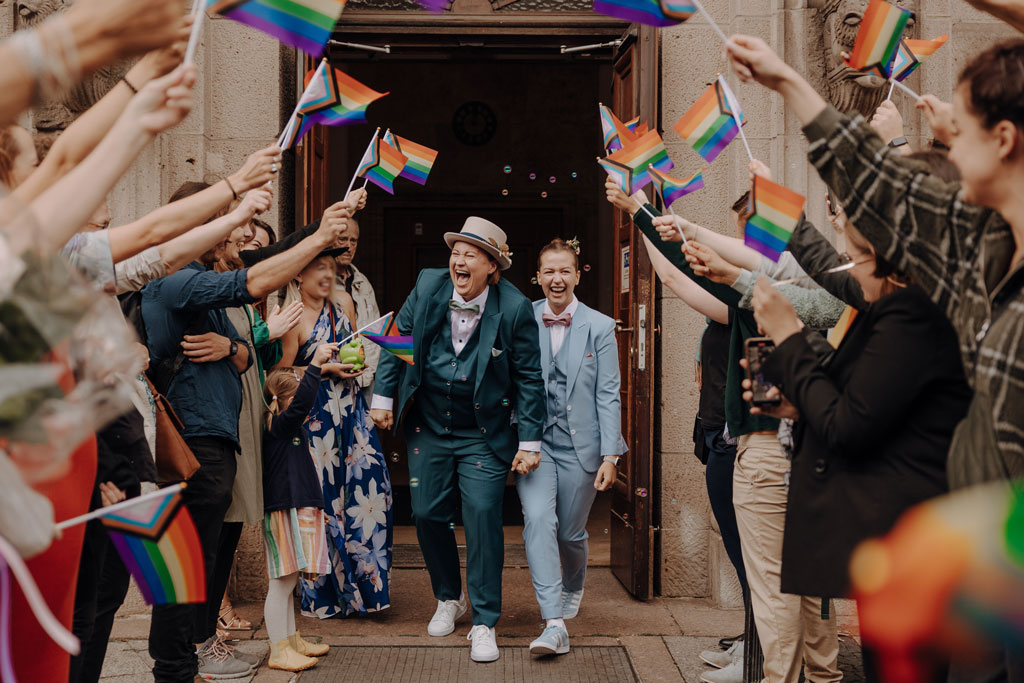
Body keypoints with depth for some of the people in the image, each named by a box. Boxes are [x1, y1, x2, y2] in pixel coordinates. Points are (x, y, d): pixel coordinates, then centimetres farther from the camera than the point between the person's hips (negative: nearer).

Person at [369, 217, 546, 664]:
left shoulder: (514, 309, -14)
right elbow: (398, 340, 7)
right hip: (427, 429, 4)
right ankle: (449, 598, 33)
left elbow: (529, 378, -8)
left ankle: (484, 623, 4)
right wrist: (384, 395, 5)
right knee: (428, 514, 8)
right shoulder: (427, 286, -5)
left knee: (482, 518, -9)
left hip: (483, 435, -3)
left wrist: (530, 442, -9)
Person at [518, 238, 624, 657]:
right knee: (538, 518, -20)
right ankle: (554, 625, -20)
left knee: (571, 532, 10)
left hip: (579, 444, 0)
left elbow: (608, 396, -2)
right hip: (533, 440, 0)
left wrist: (610, 455, -6)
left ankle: (572, 591, 43)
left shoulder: (599, 327, -1)